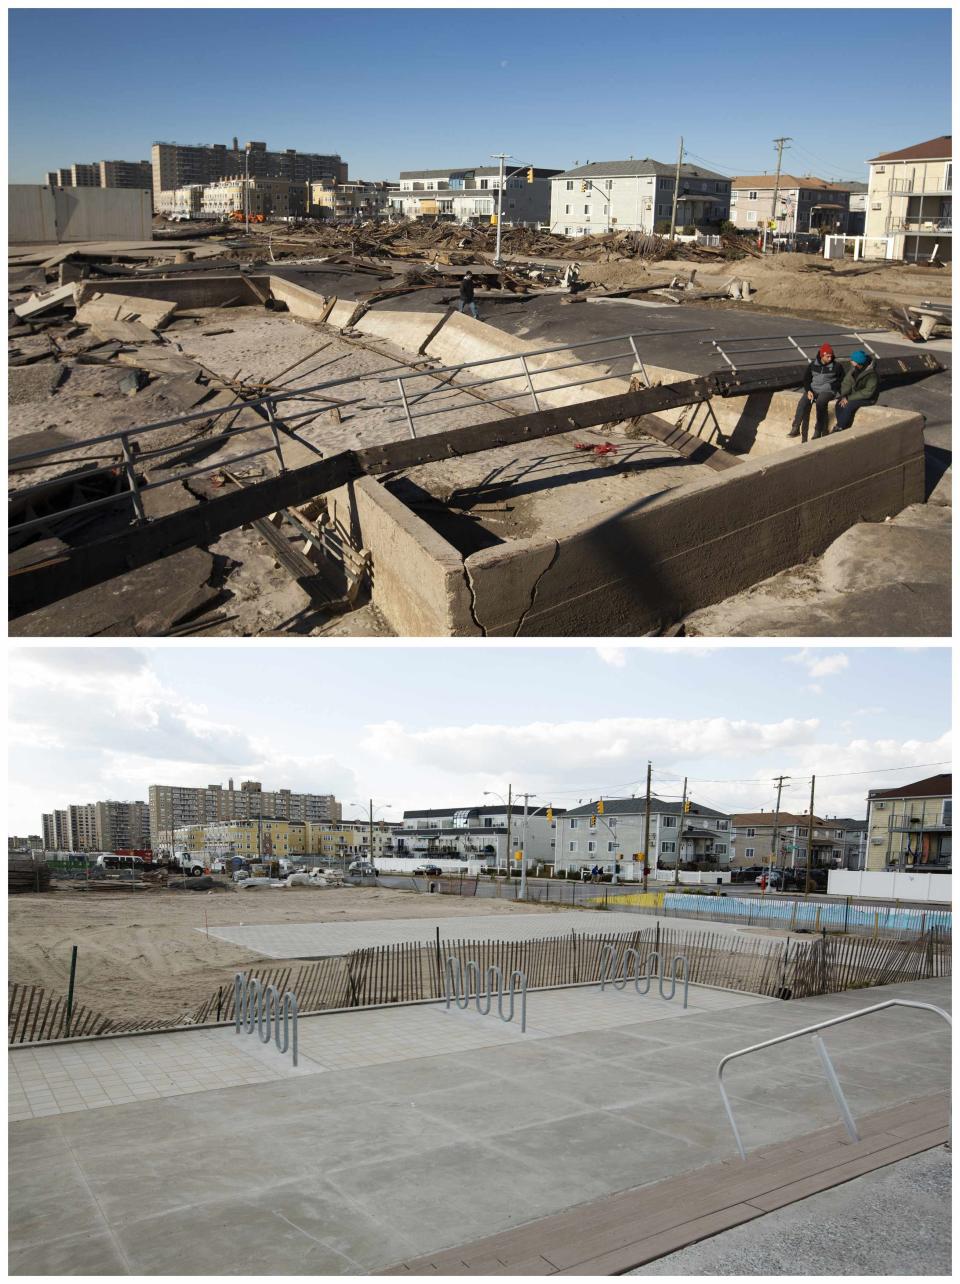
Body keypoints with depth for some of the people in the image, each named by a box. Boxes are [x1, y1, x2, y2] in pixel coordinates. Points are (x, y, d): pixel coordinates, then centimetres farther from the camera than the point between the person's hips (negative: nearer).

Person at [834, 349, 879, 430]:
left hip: (868, 398, -7)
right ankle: (842, 427, -16)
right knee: (839, 404, -18)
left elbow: (868, 392, -25)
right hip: (854, 394, 7)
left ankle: (839, 429, -20)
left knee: (849, 406, -30)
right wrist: (844, 396, -17)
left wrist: (850, 398, -23)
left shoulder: (872, 374, -23)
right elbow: (846, 382, 0)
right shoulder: (853, 368, -5)